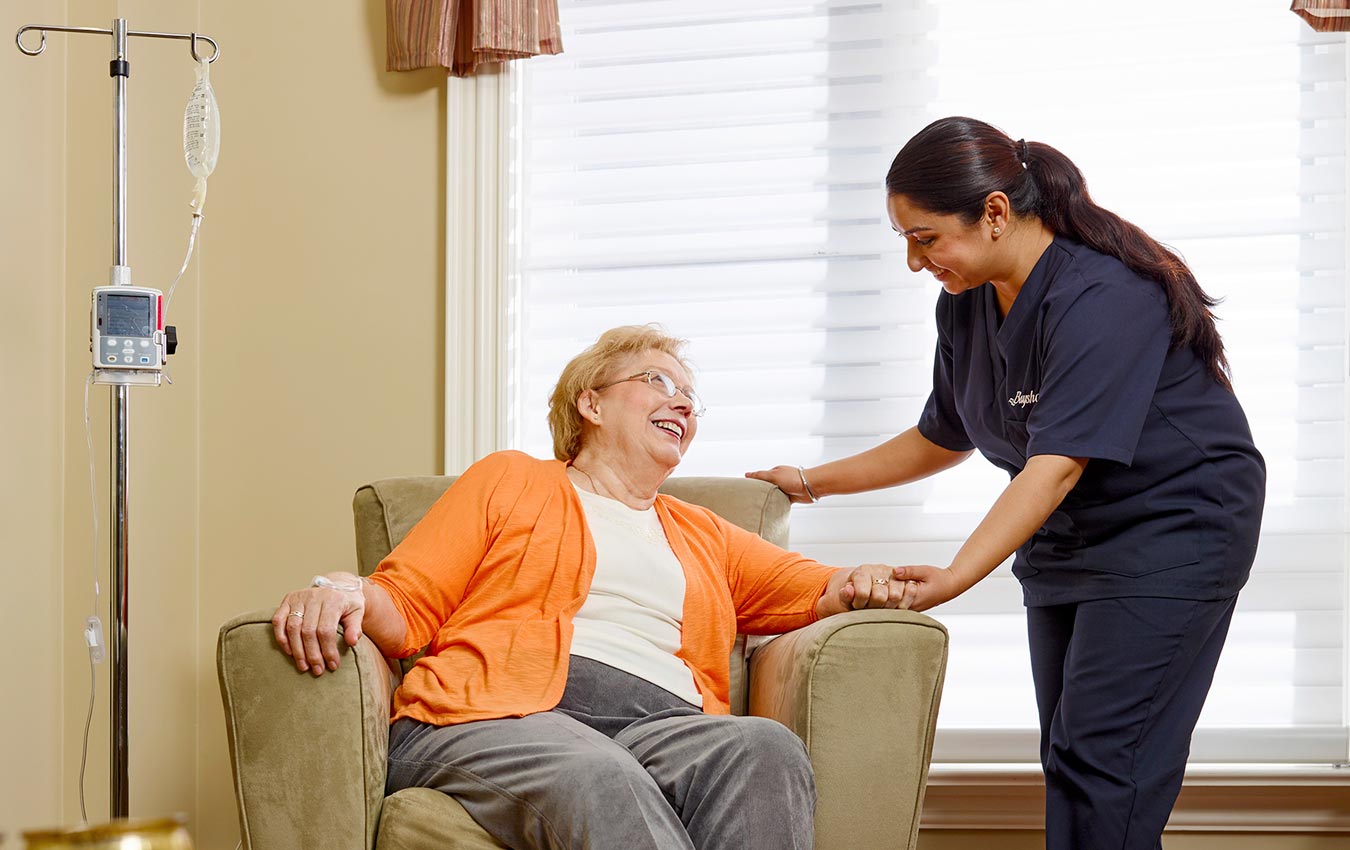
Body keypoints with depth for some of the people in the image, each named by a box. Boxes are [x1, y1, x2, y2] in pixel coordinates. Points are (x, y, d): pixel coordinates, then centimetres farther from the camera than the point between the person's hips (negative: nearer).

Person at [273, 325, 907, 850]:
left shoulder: (705, 537, 37)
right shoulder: (511, 482, 25)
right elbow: (406, 606, 16)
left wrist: (857, 586, 7)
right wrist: (345, 593, -7)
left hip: (662, 727, 4)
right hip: (497, 716, -3)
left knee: (766, 749, -34)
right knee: (597, 778, -42)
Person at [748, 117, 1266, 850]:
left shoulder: (1101, 296, -26)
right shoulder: (966, 302, 2)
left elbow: (1058, 464, -34)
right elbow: (943, 438, 17)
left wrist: (953, 578, -42)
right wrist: (815, 482, 16)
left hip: (1172, 533, -9)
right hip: (1067, 539, 9)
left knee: (1098, 759, -16)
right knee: (1067, 760, 4)